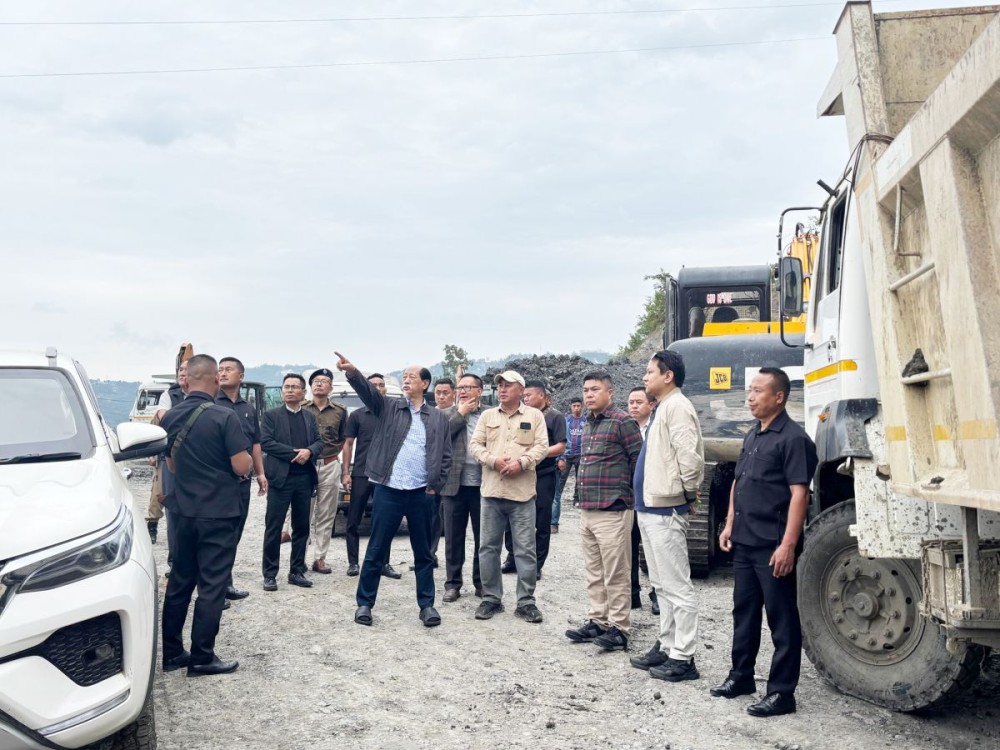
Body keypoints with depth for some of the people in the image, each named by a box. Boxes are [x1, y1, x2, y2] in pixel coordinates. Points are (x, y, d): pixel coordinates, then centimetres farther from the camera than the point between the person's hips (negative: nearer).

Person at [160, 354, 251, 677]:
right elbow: (242, 466, -17)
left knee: (179, 581, 15)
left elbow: (172, 464, 14)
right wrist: (248, 460, 4)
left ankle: (171, 652, 21)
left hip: (183, 512, 6)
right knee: (211, 586, 2)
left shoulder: (170, 417, 3)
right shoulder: (223, 417, -17)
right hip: (217, 514, -6)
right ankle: (202, 657, 7)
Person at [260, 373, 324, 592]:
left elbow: (319, 442, 8)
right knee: (273, 527, -1)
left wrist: (309, 451, -15)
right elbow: (266, 442, -10)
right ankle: (270, 574, 6)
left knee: (302, 527, 9)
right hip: (280, 477, -4)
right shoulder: (271, 415, 1)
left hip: (305, 478, 4)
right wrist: (294, 453, -14)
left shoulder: (310, 417, 14)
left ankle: (297, 571, 18)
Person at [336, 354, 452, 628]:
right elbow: (368, 390, -14)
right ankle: (365, 603, 16)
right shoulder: (389, 407, 5)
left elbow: (445, 455, 8)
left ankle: (427, 604, 21)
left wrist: (436, 486, 0)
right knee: (376, 550, 5)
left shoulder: (439, 418, 7)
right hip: (388, 491, -1)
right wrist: (352, 371, -33)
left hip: (422, 494, 1)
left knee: (423, 552, 10)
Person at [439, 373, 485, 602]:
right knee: (453, 538, 7)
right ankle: (453, 583, 17)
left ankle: (482, 582, 20)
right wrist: (460, 414, -9)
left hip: (483, 484, 0)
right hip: (455, 484, 0)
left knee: (483, 537, 8)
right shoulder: (447, 414, 6)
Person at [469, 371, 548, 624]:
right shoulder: (487, 415, 11)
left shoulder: (534, 415, 4)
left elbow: (542, 446, -2)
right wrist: (494, 461, -13)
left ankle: (526, 601, 10)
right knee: (488, 547, 7)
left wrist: (521, 462, -17)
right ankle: (491, 598, 18)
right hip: (491, 490, 3)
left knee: (525, 549, 1)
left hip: (522, 492, -2)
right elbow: (475, 444, 4)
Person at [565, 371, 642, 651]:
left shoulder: (622, 422, -9)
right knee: (594, 573, 14)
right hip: (587, 510, 8)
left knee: (616, 575, -2)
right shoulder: (588, 424, 15)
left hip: (612, 510, -8)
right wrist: (584, 490, 16)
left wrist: (624, 489, -4)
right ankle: (598, 621, 24)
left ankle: (619, 629, 7)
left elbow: (639, 459, -11)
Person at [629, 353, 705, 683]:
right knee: (662, 585, 17)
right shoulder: (661, 408, 16)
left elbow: (690, 455, -25)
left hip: (665, 510, -11)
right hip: (650, 508, 11)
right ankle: (666, 647, 27)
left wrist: (689, 490, -13)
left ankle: (682, 658, 3)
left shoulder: (677, 407, -15)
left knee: (676, 586, -4)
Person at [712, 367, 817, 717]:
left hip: (773, 547, -9)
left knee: (782, 619, 1)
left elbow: (799, 493, -19)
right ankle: (741, 676, 31)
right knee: (744, 610, 18)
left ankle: (781, 692, 10)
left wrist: (788, 545, -23)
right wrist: (730, 525, 15)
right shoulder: (752, 436, 14)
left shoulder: (793, 438, -13)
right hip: (744, 542, 9)